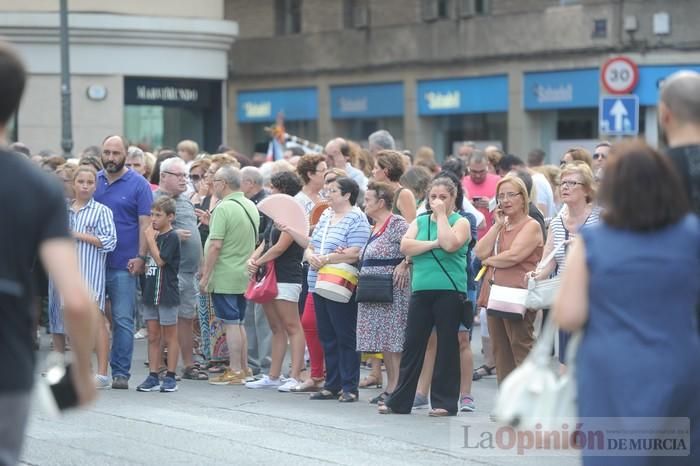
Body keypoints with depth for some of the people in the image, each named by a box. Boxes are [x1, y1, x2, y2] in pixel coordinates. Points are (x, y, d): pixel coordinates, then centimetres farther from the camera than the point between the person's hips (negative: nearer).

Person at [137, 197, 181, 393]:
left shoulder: (172, 237, -9)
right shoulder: (154, 235, 14)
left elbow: (160, 260, -17)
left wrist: (151, 239, -12)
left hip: (167, 294, -8)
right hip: (151, 294, 8)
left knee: (169, 337, 1)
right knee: (153, 337, 8)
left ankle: (170, 377, 5)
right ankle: (153, 377, 11)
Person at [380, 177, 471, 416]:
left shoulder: (460, 222, 3)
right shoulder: (419, 221, 14)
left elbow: (450, 244, -18)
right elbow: (405, 246, -2)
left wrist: (441, 215, -9)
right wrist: (434, 243, -11)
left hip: (449, 291, -4)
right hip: (421, 290, 4)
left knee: (447, 346, -1)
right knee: (413, 344, 4)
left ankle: (444, 401, 5)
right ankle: (399, 401, 9)